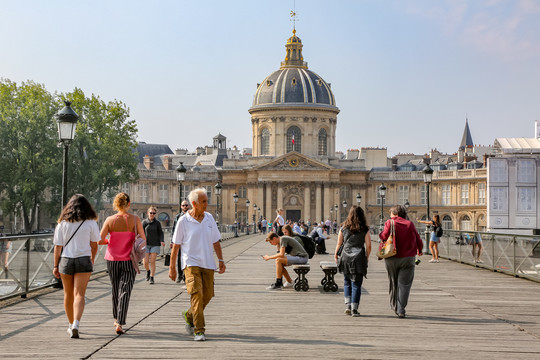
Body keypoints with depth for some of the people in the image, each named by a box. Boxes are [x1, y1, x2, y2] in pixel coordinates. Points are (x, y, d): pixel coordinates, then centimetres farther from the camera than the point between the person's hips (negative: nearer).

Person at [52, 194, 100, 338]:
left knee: (68, 294, 16)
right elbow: (94, 245, 4)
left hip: (65, 261, 2)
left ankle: (71, 325, 28)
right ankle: (76, 324, -24)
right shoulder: (91, 223, -1)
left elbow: (58, 246, 0)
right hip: (83, 261, -2)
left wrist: (55, 266, 5)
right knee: (79, 294, -5)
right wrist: (92, 260, 21)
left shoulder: (62, 223, 3)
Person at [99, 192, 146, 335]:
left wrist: (110, 241, 11)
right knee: (125, 291, -1)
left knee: (115, 290, 19)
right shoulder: (135, 219, -9)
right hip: (129, 260, -2)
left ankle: (117, 319, 34)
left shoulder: (110, 220, -6)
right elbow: (143, 240, -7)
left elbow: (100, 240, -9)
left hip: (112, 259, 2)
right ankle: (120, 324, -12)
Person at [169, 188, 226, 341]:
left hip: (208, 264, 5)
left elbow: (215, 241, 15)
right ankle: (199, 330, -10)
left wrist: (221, 260, 10)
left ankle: (189, 316, 33)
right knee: (197, 294, -16)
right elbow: (176, 245, -1)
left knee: (207, 295, 6)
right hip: (191, 263, -5)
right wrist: (172, 267, -1)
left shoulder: (209, 218, 7)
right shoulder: (183, 221, -5)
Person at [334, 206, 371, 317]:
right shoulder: (365, 229, 1)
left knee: (347, 282, 17)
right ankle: (354, 309, 2)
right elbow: (368, 245, -2)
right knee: (356, 284, 3)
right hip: (359, 258, -2)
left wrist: (335, 254, 21)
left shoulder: (344, 227, 5)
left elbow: (339, 243, 8)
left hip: (345, 257, 2)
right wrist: (366, 258, 12)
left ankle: (348, 305, 9)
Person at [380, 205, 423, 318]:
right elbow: (418, 239, 8)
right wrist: (419, 251, 26)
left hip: (391, 259, 0)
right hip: (407, 258, 0)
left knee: (393, 283, 16)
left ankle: (395, 307, 26)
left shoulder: (389, 223, -3)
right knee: (404, 284, 1)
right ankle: (401, 310, -7)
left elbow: (384, 236, -17)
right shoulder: (410, 224, 3)